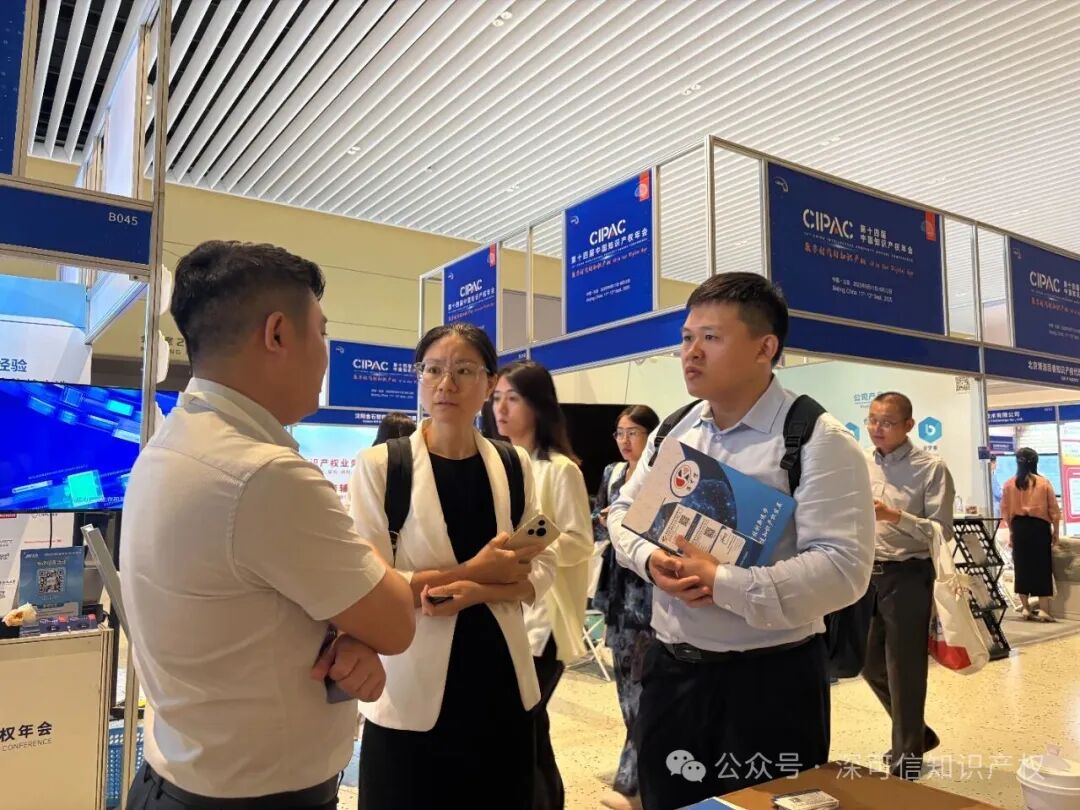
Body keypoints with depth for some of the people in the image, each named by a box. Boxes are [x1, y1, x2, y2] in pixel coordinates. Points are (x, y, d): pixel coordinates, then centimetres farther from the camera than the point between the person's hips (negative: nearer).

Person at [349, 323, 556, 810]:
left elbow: (542, 568, 2)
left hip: (499, 681, 4)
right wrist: (475, 570, -15)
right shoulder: (380, 465, -9)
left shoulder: (513, 465, 3)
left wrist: (476, 592, -16)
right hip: (413, 691, -3)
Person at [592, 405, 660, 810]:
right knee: (625, 676, 15)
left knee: (643, 682, -2)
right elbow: (595, 527, 12)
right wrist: (604, 521, -9)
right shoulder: (612, 474, 10)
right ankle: (646, 764, 32)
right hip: (618, 584, 7)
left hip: (651, 586, -7)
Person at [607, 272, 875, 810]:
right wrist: (649, 560, -8)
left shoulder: (817, 440, -14)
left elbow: (842, 568, -22)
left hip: (770, 678, -5)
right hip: (670, 668, 6)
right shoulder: (674, 431, 6)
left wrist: (721, 583, -25)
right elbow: (623, 512, 13)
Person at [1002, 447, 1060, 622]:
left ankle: (1025, 608, 12)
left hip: (1019, 527, 1)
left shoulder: (1009, 484, 0)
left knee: (1022, 566, 9)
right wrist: (1056, 531, 10)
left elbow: (1005, 511, 3)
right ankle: (1043, 610, 2)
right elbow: (1054, 509, 0)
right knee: (1042, 566, 3)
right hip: (1040, 526, -1)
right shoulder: (1043, 482, -3)